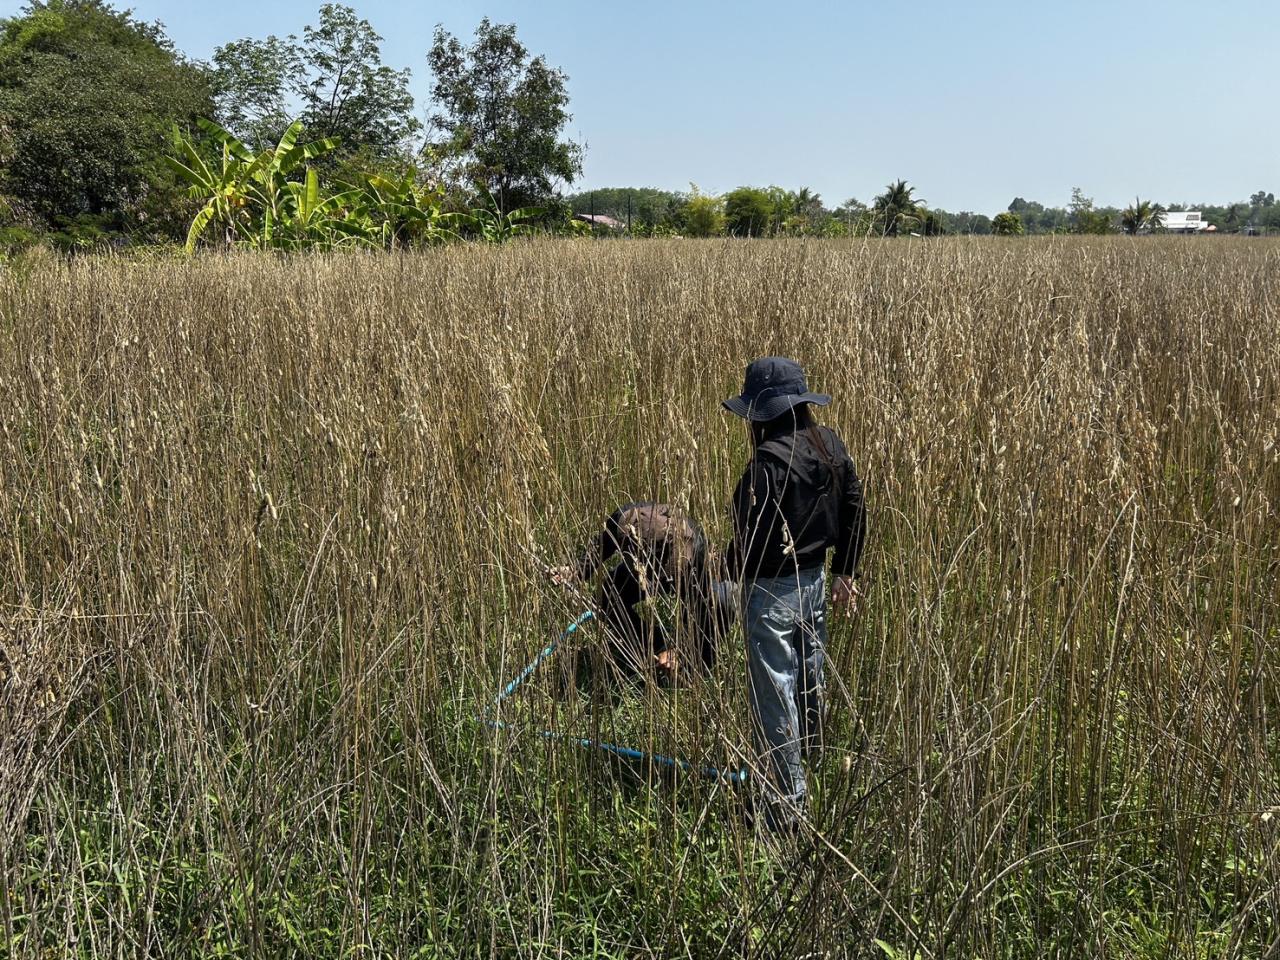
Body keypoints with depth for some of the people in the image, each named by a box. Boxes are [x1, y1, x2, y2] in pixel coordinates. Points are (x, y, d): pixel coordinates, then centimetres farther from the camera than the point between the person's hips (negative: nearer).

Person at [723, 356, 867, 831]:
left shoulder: (770, 461, -24)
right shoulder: (829, 444, 1)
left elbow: (754, 533, -22)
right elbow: (855, 508, 9)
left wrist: (733, 568, -1)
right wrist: (844, 573, 18)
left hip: (772, 589, -9)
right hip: (815, 580, 9)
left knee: (773, 698, 2)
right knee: (810, 686, 23)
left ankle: (787, 809, 10)